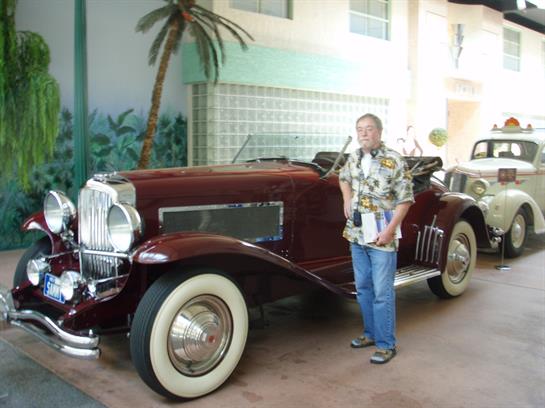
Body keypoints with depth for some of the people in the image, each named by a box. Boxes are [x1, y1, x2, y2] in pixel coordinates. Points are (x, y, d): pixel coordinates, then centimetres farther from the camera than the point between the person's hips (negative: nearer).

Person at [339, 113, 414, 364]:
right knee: (363, 288, 15)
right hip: (357, 234, 6)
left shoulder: (394, 161, -11)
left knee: (382, 292, -3)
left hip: (382, 236, -6)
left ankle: (386, 344, 9)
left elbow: (405, 199, -11)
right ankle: (371, 333, 30)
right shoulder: (354, 159, 7)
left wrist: (390, 229, -17)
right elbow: (343, 177, 29)